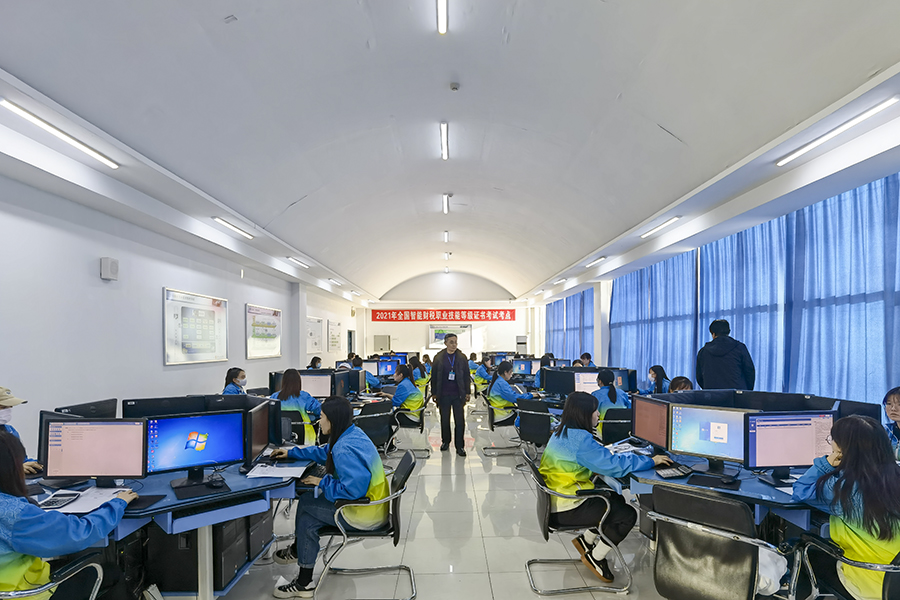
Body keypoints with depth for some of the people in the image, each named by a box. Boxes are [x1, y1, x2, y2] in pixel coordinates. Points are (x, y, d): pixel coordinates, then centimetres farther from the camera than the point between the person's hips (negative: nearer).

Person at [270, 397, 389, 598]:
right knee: (307, 519, 16)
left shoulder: (346, 450, -27)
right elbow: (325, 452, 21)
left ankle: (297, 550, 27)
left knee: (306, 502, 3)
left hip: (366, 515, -9)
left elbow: (353, 490, -32)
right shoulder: (352, 433, 3)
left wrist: (322, 482, -16)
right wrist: (291, 453, 25)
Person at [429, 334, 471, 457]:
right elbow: (434, 376, 4)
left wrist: (467, 392, 2)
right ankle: (445, 441, 30)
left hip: (458, 395, 0)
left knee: (460, 421, 0)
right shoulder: (438, 358, 1)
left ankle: (460, 446, 10)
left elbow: (466, 376, 6)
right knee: (444, 420, 12)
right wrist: (434, 393, 3)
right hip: (443, 395, 0)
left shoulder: (462, 357, 2)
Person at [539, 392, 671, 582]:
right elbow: (613, 465, -24)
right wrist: (651, 461, -12)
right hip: (567, 508, -10)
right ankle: (595, 558, 12)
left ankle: (586, 541, 27)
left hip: (558, 499, 10)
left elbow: (600, 457, 15)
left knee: (616, 500, 20)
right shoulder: (579, 438, -25)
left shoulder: (564, 432, 7)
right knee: (627, 515, -5)